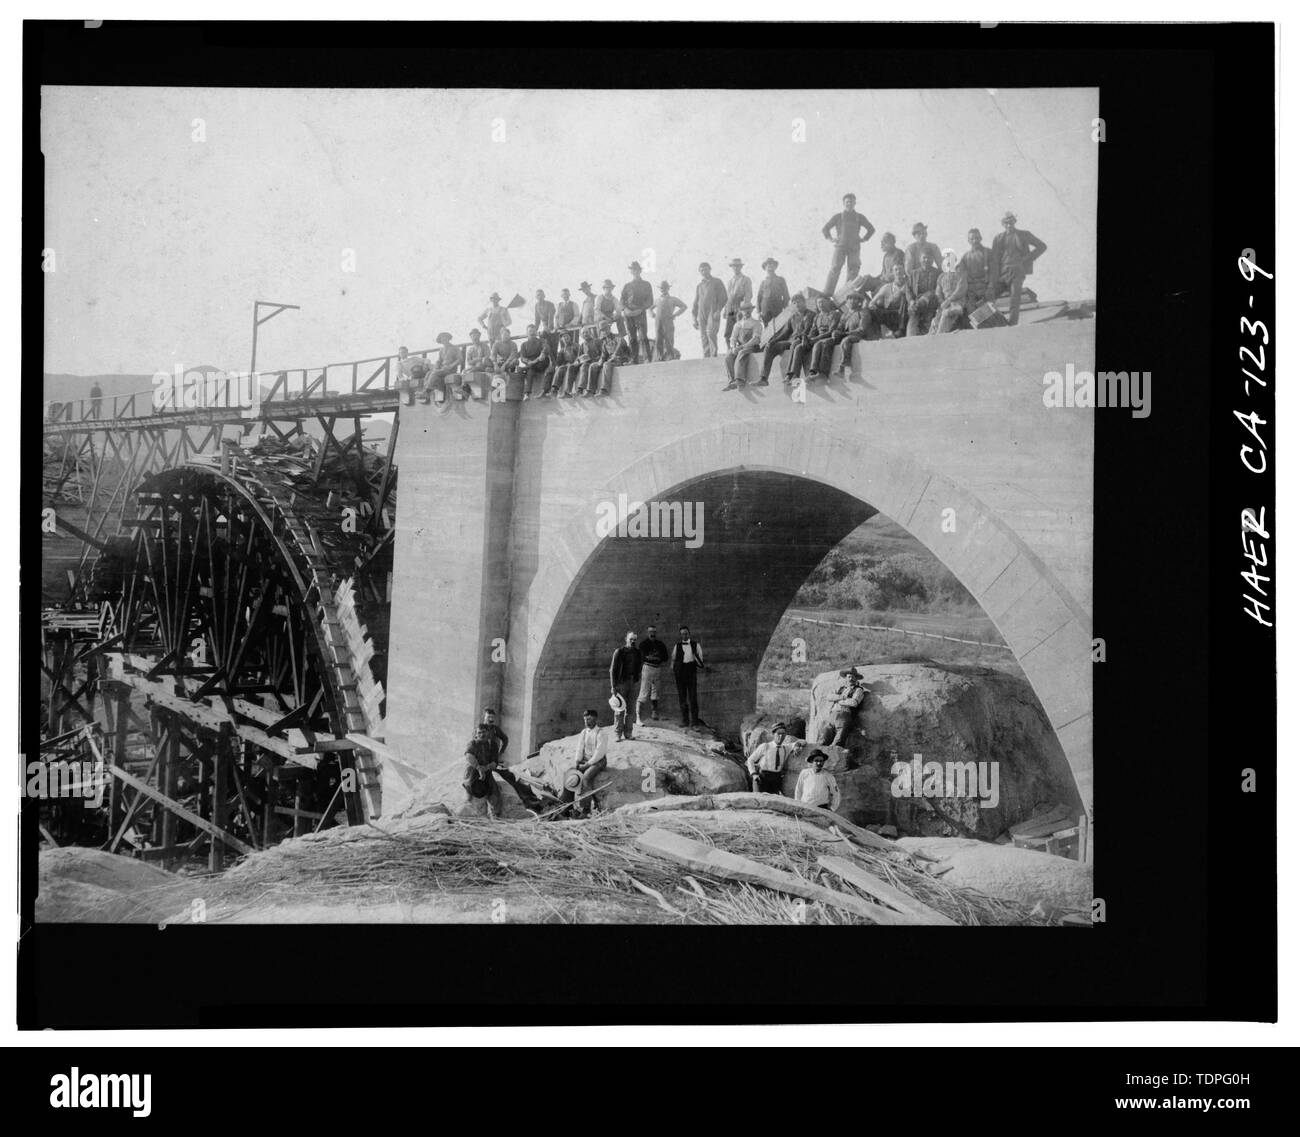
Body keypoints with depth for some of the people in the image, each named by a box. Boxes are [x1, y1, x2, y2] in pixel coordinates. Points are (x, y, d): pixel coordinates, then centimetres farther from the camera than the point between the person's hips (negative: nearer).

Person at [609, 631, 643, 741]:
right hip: (622, 682, -4)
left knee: (631, 710, 6)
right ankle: (617, 735, 3)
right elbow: (612, 670, -5)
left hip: (634, 682, 4)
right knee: (620, 710, -2)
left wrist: (639, 682, 10)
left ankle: (628, 733, 13)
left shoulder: (638, 652, 8)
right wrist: (613, 686, -10)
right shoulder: (619, 652, -5)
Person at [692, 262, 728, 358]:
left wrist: (718, 311, -11)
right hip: (702, 313, 5)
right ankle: (706, 357, 1)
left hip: (713, 312, -5)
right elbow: (696, 302, 23)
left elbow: (723, 298, 2)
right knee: (703, 337, -1)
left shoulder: (717, 282, 9)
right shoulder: (699, 286, 22)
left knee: (711, 333, -23)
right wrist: (694, 318, 14)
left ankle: (714, 355, -22)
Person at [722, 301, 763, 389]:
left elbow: (756, 339, -9)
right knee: (729, 357, -28)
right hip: (739, 348, 4)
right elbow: (733, 339, 11)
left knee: (741, 354, -38)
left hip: (753, 347, -4)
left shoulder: (756, 324, 7)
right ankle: (731, 381, -38)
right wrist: (734, 348, -14)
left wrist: (741, 346, -21)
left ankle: (739, 380, -50)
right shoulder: (737, 325, 21)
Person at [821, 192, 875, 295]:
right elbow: (825, 229, 15)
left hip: (854, 248, 2)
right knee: (835, 268, -11)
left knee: (853, 271, -5)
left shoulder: (859, 217, 11)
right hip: (840, 247, -2)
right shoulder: (838, 217, 8)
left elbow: (871, 229, 21)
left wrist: (863, 239, 10)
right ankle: (827, 293, -12)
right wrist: (831, 239, 5)